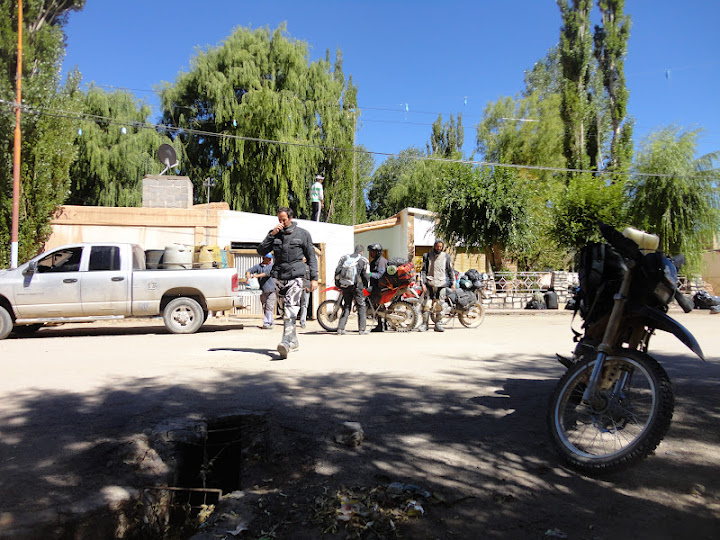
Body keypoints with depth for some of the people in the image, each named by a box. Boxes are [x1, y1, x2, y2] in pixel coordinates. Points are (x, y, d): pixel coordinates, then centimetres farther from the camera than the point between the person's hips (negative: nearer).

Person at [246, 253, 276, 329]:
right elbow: (249, 271, 5)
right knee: (264, 308, 4)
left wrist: (257, 275, -16)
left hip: (272, 290, -2)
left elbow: (268, 273, -9)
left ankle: (267, 323, -15)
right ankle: (266, 322, 10)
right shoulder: (258, 266, 13)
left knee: (269, 307, -11)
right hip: (262, 291, 3)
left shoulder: (272, 266, 7)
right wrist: (248, 275, -18)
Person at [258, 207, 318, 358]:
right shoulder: (274, 233, 13)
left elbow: (311, 257, 7)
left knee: (290, 310, -18)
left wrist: (314, 278, 0)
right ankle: (294, 342, 18)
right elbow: (261, 251, 5)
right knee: (285, 311, 8)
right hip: (279, 277, 4)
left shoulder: (302, 234, 5)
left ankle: (286, 342, -27)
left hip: (295, 277, -4)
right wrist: (272, 235, -6)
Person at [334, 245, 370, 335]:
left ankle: (340, 328, 4)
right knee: (361, 307, 5)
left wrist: (338, 284, 14)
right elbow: (366, 276, -3)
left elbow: (337, 271, 7)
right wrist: (366, 285, 11)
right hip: (357, 286, -4)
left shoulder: (344, 258, 11)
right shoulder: (364, 260, 1)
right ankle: (362, 329, 1)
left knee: (346, 307, 12)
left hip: (344, 286, 4)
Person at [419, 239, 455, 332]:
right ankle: (424, 323, -1)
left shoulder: (446, 256, 10)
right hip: (429, 283, -1)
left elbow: (450, 270, 15)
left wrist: (453, 283, 10)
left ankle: (438, 324, 6)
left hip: (442, 283, 1)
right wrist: (423, 283, -2)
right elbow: (423, 270, 7)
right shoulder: (427, 256, 8)